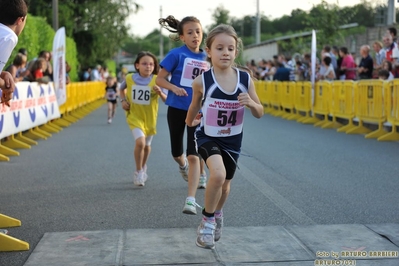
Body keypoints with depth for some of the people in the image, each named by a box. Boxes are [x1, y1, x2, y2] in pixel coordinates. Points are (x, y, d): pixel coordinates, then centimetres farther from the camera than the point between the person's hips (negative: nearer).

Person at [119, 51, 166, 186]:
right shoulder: (129, 78, -7)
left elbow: (167, 100, -12)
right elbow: (122, 89, 15)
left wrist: (160, 93, -32)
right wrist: (123, 100, -2)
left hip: (150, 118, 1)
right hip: (134, 116, -1)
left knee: (147, 145, 18)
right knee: (140, 142, -22)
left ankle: (143, 168, 47)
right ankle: (138, 172, -5)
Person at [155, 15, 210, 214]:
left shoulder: (207, 58, 2)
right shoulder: (176, 54, -8)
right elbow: (160, 79, -7)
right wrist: (174, 88, -24)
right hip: (177, 108, -1)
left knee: (193, 155, -11)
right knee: (177, 153, 14)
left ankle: (191, 200, -11)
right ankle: (183, 166, 51)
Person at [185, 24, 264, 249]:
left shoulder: (245, 79, -13)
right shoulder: (202, 81, -18)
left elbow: (260, 113, -4)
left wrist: (251, 103, -25)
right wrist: (190, 121, 20)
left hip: (233, 140, 3)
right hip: (208, 137, -3)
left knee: (225, 186, 18)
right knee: (218, 174, -29)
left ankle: (218, 214, 52)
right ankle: (207, 220, -5)